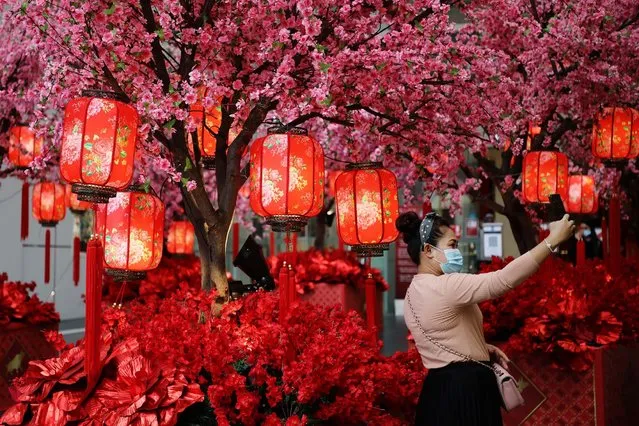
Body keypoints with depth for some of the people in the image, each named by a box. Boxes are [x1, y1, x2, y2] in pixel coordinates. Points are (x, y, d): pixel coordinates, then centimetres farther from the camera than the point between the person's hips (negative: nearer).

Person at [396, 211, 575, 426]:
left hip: (441, 389, 10)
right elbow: (503, 279, -27)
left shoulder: (415, 291, 10)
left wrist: (483, 349, 9)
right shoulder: (445, 287, -21)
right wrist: (553, 240, -23)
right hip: (465, 390, -10)